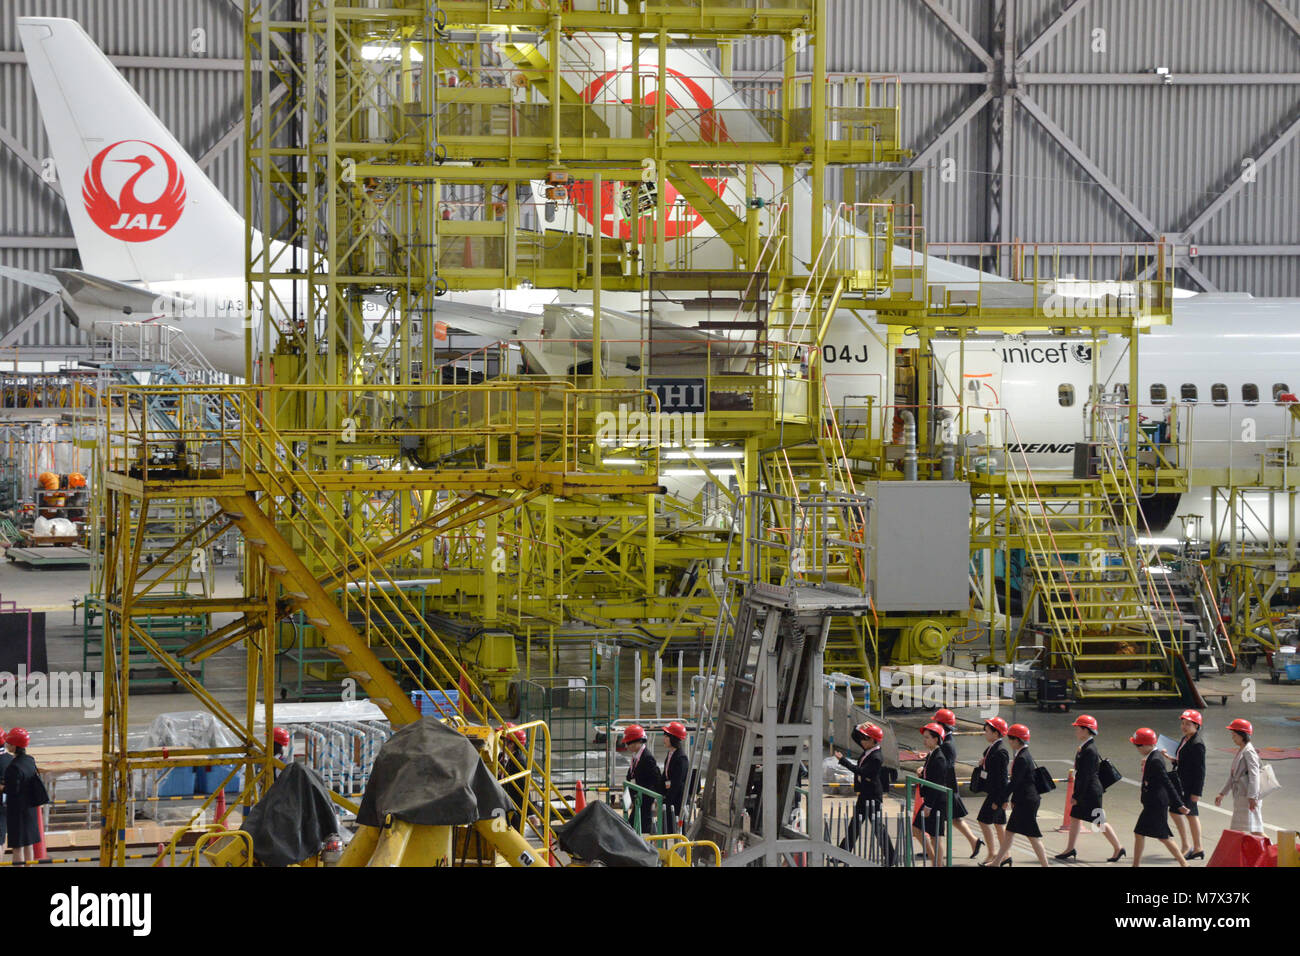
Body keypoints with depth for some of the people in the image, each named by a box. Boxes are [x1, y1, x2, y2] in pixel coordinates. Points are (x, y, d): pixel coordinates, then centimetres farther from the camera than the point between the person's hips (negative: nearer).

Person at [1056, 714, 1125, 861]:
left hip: (1090, 792, -10)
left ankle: (1118, 848, 6)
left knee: (1100, 822, -2)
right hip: (1086, 792, 10)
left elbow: (1085, 776, -23)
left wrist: (1077, 796, -20)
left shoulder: (1089, 750, -23)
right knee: (1075, 816, 14)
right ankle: (1070, 849, 23)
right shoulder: (1087, 747, 7)